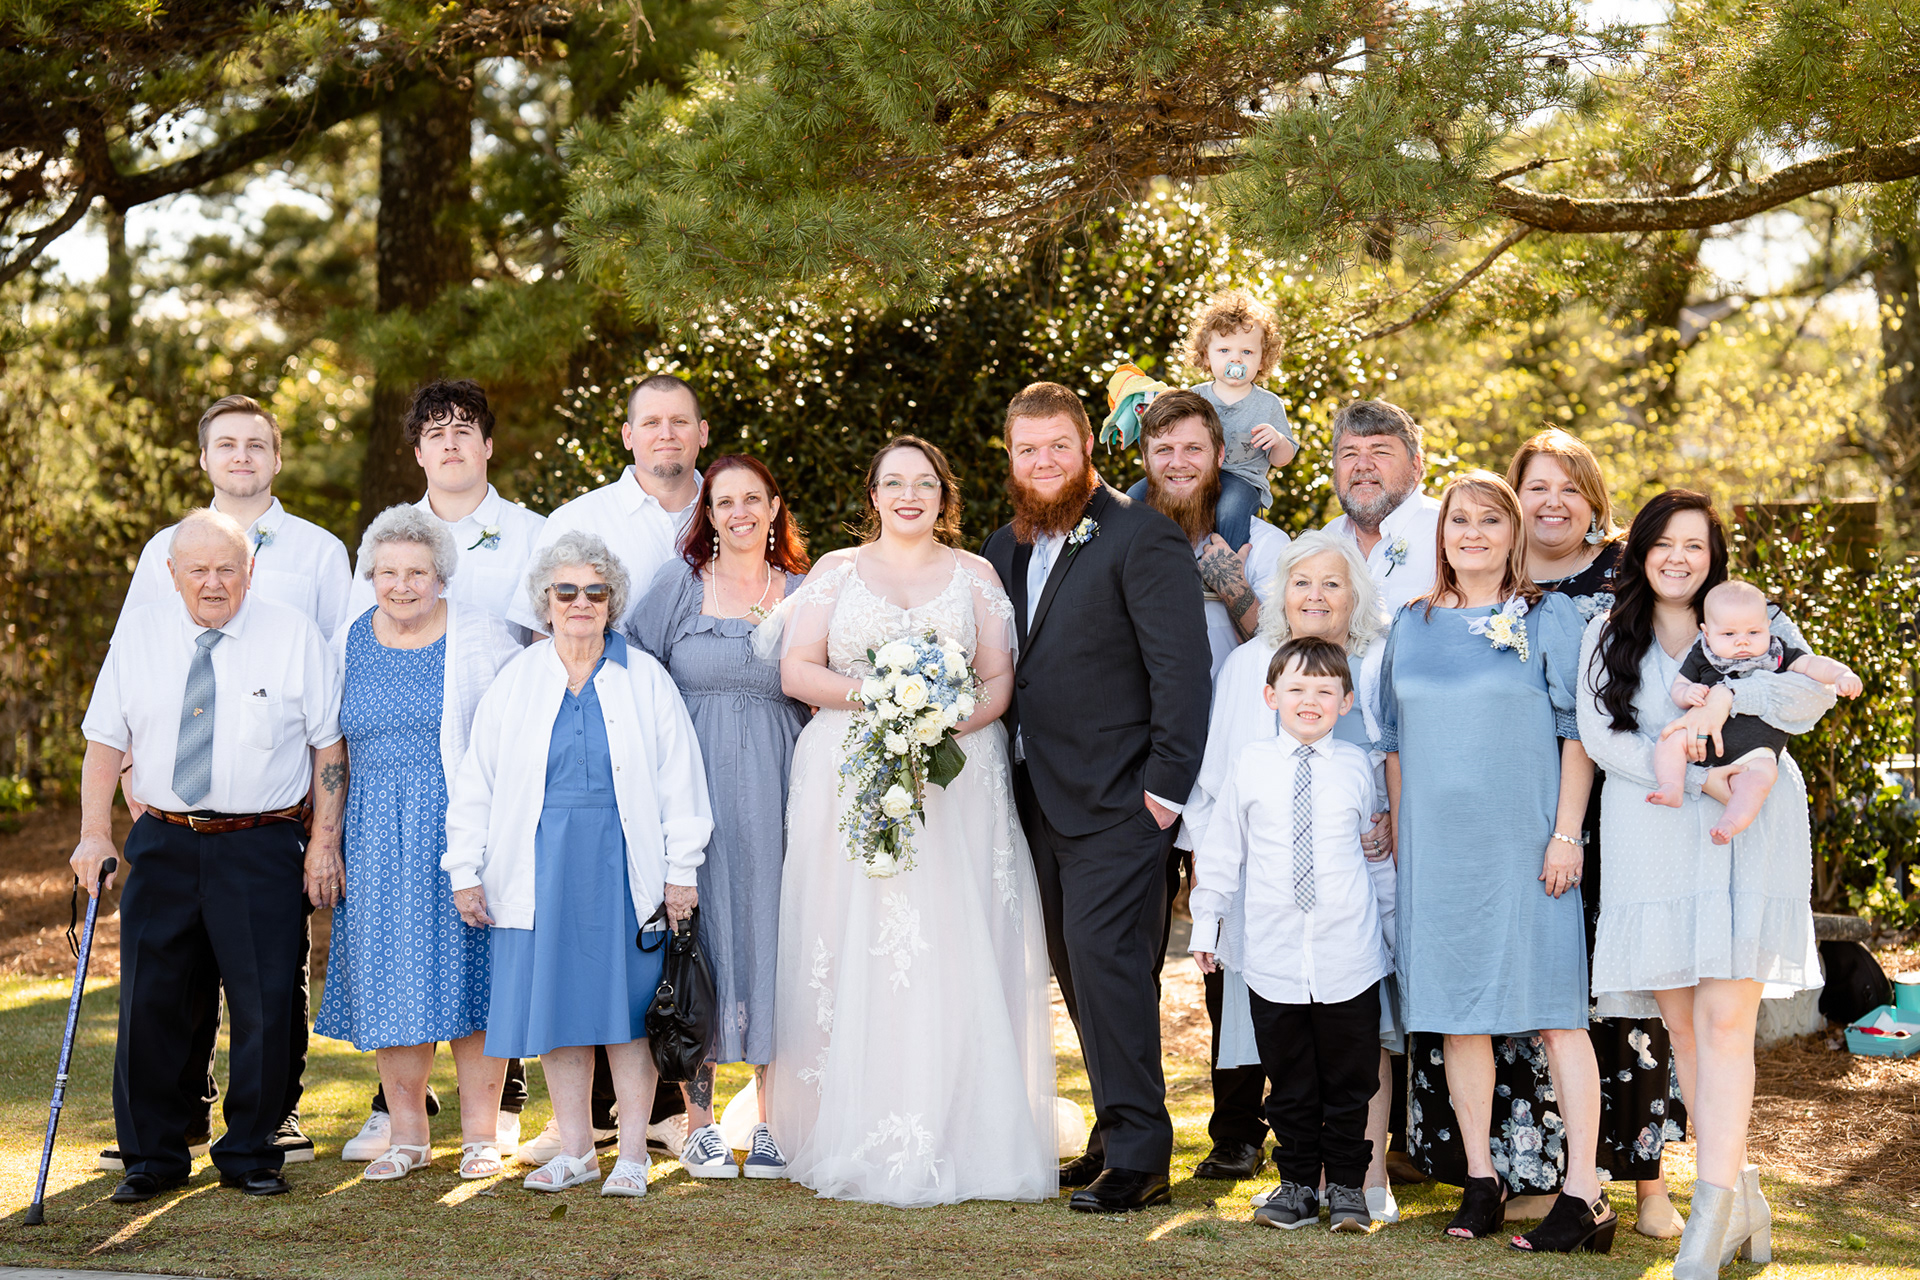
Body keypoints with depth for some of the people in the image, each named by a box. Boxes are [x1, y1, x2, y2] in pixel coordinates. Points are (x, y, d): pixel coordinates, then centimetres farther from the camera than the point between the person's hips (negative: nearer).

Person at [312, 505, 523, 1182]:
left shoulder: (481, 636, -2)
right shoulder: (348, 643, 8)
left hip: (463, 825, -3)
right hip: (378, 834, 3)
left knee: (468, 970, -2)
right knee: (391, 977, 2)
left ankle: (480, 1132, 8)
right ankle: (406, 1133, 12)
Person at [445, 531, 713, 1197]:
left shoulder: (645, 679, 5)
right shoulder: (515, 681, 9)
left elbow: (680, 779, 4)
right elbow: (476, 782, 10)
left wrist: (682, 870, -1)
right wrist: (466, 869, 6)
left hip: (625, 863, -2)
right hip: (542, 862, 2)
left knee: (627, 1001, 0)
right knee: (558, 1002, 4)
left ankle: (632, 1153, 6)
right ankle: (575, 1151, 13)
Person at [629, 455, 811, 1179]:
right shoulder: (679, 585, 5)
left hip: (775, 794, 2)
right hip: (693, 788, -1)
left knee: (769, 935, 1)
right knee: (697, 934, -2)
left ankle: (773, 1122, 8)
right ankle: (698, 1121, 6)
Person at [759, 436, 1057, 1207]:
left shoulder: (975, 576, 13)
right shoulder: (835, 572, 12)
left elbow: (999, 680, 6)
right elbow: (796, 671, 4)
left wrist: (947, 721, -14)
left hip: (958, 784, 0)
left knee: (954, 955, -6)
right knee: (853, 955, -5)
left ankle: (959, 1137, -4)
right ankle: (858, 1137, -2)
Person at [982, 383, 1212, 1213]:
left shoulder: (1141, 538, -9)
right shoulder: (1007, 548, 14)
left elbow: (1181, 668, -14)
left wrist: (1165, 786, -17)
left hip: (1117, 800, -8)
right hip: (1040, 797, 8)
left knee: (1105, 960, -12)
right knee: (1079, 971, 11)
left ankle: (1137, 1158, -8)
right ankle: (1122, 1134, 21)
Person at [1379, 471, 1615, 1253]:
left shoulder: (1548, 618, 1)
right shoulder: (1413, 625, 11)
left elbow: (1576, 732, -2)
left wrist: (1566, 834, -9)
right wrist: (1398, 833, 11)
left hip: (1523, 842, -4)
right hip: (1436, 845, 4)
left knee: (1554, 1009, -5)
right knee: (1458, 1011, 6)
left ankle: (1583, 1195, -4)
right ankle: (1480, 1180, 15)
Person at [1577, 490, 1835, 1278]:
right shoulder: (1608, 637, 13)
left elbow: (1814, 695, -7)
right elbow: (1598, 734, 1)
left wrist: (1725, 697, -20)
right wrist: (1688, 775, -13)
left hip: (1744, 837, -2)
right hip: (1652, 841, 2)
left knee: (1725, 1021, -11)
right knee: (1681, 1024, 1)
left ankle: (1713, 1210, -13)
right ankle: (1742, 1195, 13)